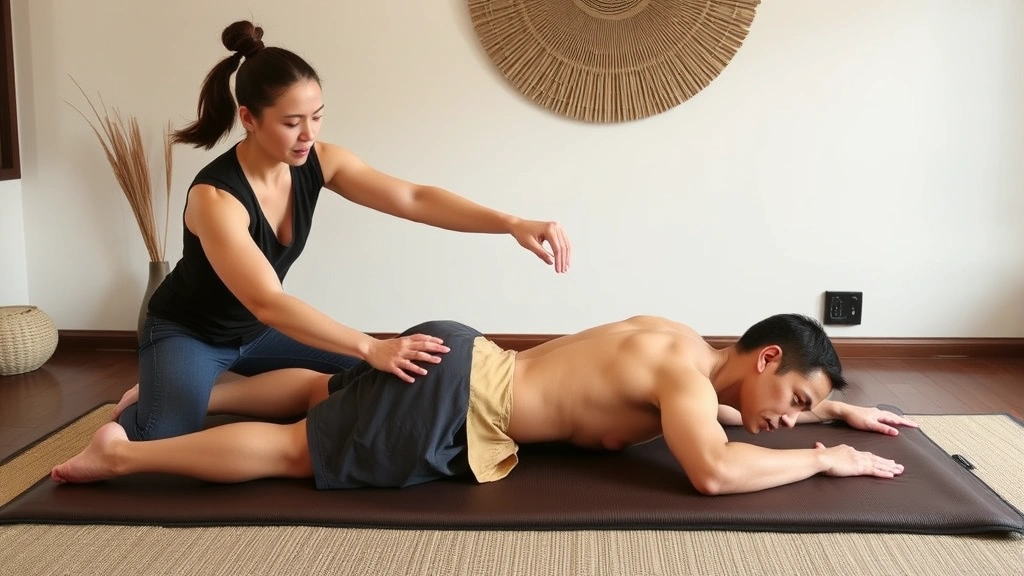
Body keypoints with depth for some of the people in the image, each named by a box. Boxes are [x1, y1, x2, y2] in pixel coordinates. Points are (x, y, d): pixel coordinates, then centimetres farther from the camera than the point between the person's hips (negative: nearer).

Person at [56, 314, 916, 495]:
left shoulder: (683, 344, 11)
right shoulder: (685, 368, -16)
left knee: (319, 392, 26)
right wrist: (822, 459, -18)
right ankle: (122, 451, 3)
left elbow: (738, 407, 32)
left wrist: (840, 409, 28)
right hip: (456, 394, -9)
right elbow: (713, 472, -33)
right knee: (291, 450, -3)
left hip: (460, 360, 9)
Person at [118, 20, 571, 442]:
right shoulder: (214, 196, -33)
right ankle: (146, 403, 7)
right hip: (187, 333, -6)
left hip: (256, 330, 7)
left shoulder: (318, 162, -16)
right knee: (169, 440, -31)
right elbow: (267, 302, -43)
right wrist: (371, 348, -53)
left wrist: (512, 224, -37)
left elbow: (414, 199, -23)